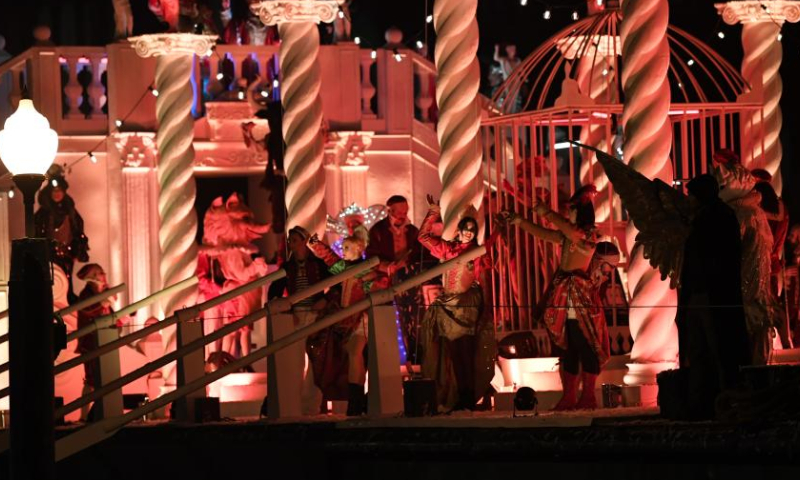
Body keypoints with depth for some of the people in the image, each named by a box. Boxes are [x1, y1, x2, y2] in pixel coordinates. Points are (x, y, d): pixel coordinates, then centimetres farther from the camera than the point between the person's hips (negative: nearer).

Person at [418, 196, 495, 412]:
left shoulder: (478, 254, 6)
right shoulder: (447, 249, 11)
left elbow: (483, 283, 6)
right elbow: (424, 236, 10)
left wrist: (484, 311, 3)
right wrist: (434, 212, 7)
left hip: (469, 307, -3)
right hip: (447, 307, 3)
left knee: (466, 354, -7)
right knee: (448, 353, 0)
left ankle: (467, 399, -5)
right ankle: (450, 400, 4)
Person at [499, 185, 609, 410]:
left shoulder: (587, 235, -8)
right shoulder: (568, 237, 17)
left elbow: (566, 228, -25)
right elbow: (543, 233, 22)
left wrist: (546, 213, -15)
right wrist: (519, 221, 19)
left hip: (580, 297, -9)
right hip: (565, 297, 9)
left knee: (586, 348, -5)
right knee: (568, 348, 9)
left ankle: (588, 398, -2)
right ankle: (569, 398, 12)